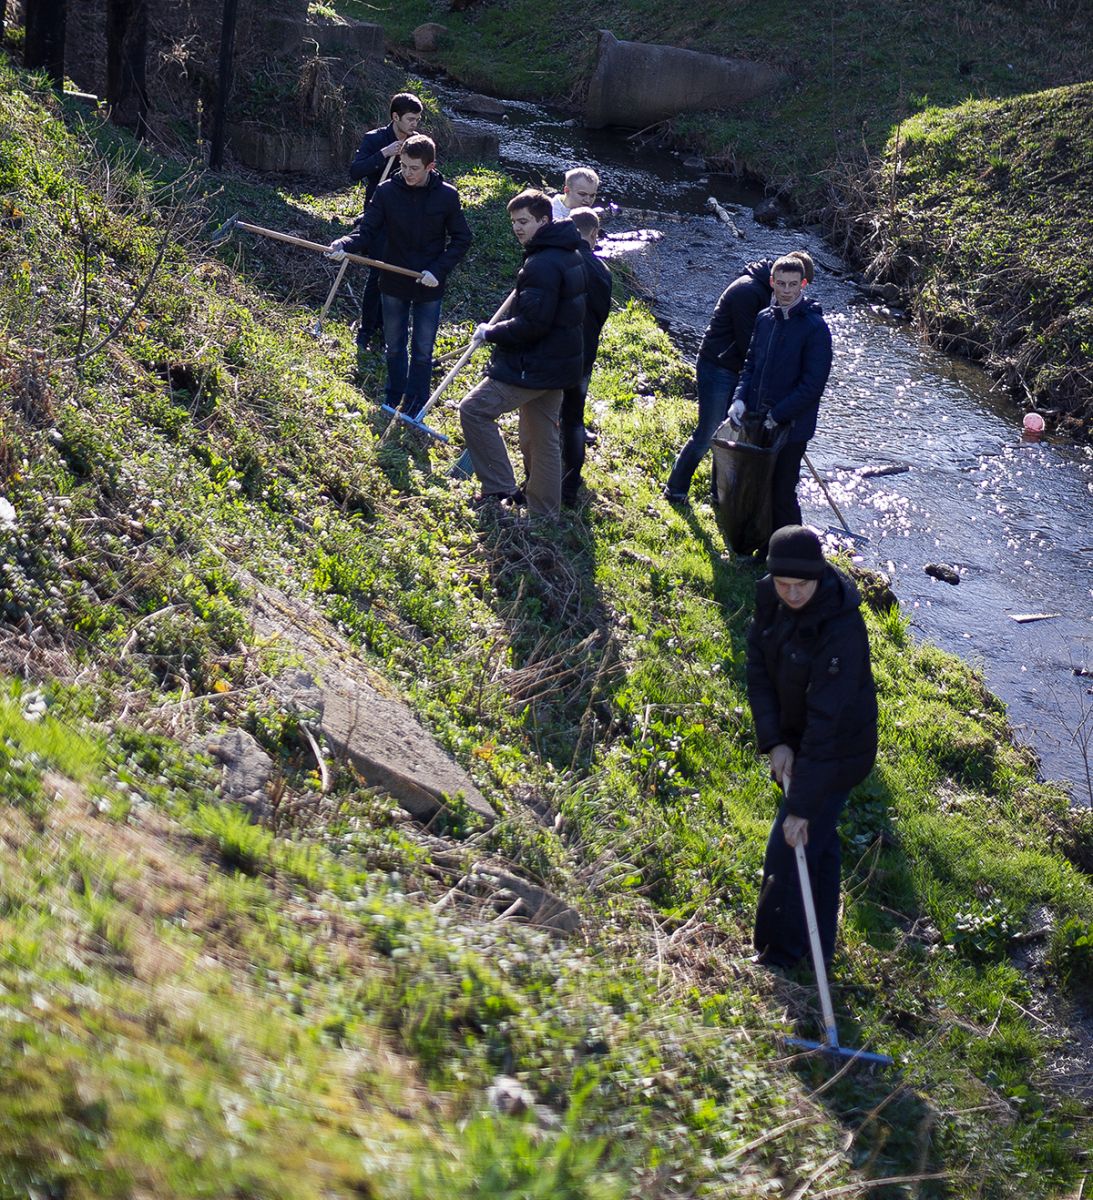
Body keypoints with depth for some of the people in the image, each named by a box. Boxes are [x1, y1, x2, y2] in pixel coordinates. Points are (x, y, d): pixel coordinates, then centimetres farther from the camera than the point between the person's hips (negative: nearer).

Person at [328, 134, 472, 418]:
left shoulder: (447, 196, -11)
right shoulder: (387, 191, -10)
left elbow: (461, 239, -3)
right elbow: (366, 229, -11)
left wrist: (439, 270, -15)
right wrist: (344, 246, -32)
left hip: (429, 288, -2)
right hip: (394, 283, 2)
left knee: (422, 352, 6)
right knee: (394, 347, 16)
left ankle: (415, 410, 17)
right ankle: (395, 401, 33)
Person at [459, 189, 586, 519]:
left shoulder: (542, 264, -21)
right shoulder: (568, 255, 11)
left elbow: (531, 324, -26)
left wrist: (490, 333, -12)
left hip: (533, 366, -10)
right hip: (557, 364, 10)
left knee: (474, 409, -5)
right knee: (542, 439, 17)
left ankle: (499, 488, -4)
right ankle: (544, 514, 25)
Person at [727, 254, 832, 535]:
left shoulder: (815, 327, -14)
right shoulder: (764, 318, 6)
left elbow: (813, 383, -17)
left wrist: (777, 415, -18)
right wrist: (740, 398, -3)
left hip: (790, 427, -6)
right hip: (756, 421, 6)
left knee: (782, 494, 0)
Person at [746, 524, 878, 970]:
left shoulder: (840, 629, -34)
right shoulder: (769, 595, -13)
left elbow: (825, 721, -34)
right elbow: (759, 669, -4)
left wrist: (801, 805, -33)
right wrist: (774, 742, -15)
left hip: (836, 752, -7)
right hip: (793, 737, 7)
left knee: (790, 853, -3)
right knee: (819, 842, 22)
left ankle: (780, 960, 17)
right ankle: (820, 950, 38)